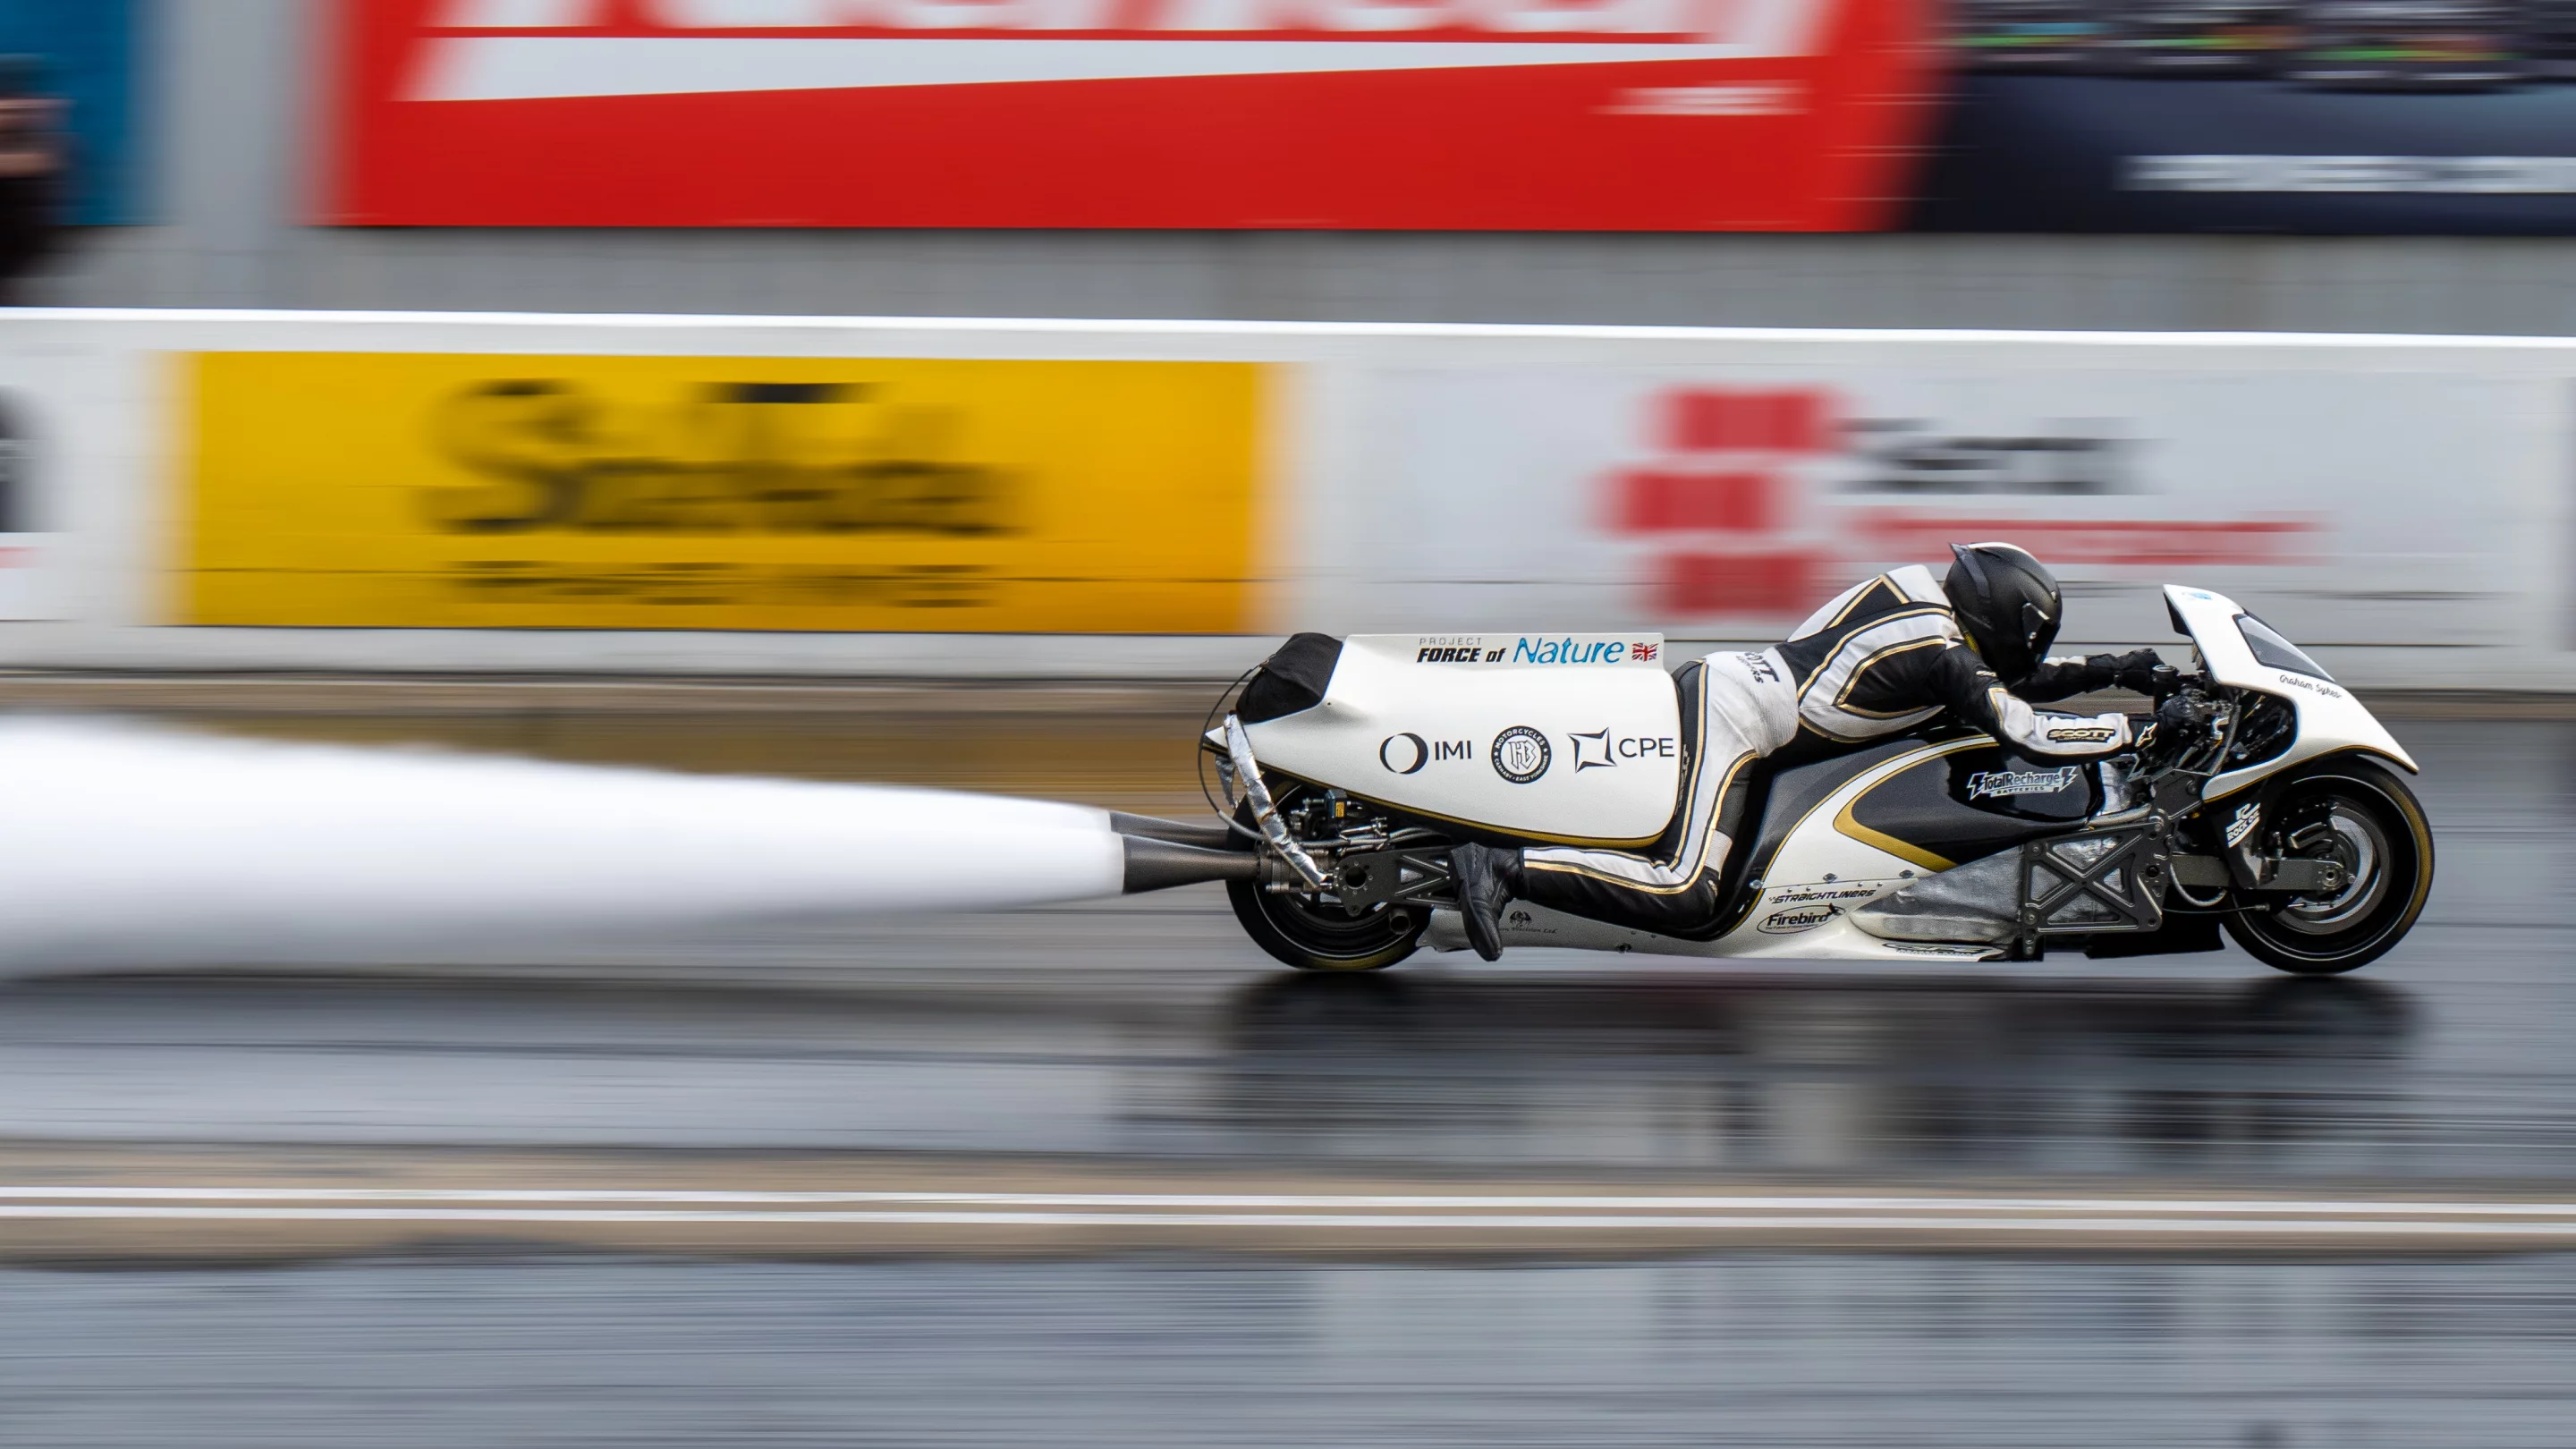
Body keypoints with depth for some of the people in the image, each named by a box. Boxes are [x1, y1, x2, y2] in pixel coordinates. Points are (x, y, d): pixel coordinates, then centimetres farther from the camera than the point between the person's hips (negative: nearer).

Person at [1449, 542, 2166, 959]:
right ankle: (1505, 868, -26)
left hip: (1716, 677, 9)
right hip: (1734, 721, -9)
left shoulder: (1918, 586, 14)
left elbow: (2001, 677, 28)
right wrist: (2129, 728, 4)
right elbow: (2028, 730, -10)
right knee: (1692, 900, -19)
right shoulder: (1946, 656, -11)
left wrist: (2102, 671, 24)